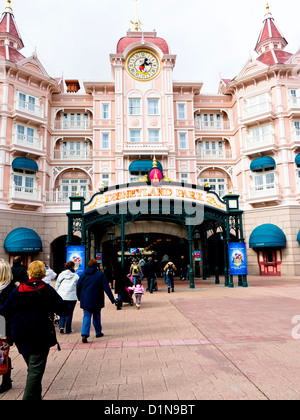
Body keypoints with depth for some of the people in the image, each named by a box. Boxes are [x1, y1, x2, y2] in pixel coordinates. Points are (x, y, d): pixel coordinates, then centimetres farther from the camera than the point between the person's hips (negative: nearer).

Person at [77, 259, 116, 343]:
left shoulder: (83, 275, 2)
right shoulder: (100, 274, -5)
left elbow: (78, 287, 7)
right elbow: (106, 287, -8)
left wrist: (79, 298, 21)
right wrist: (112, 298, -7)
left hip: (85, 301, 1)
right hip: (96, 301, -1)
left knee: (86, 316, 2)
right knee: (96, 316, 15)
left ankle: (84, 334, -15)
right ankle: (98, 332, 26)